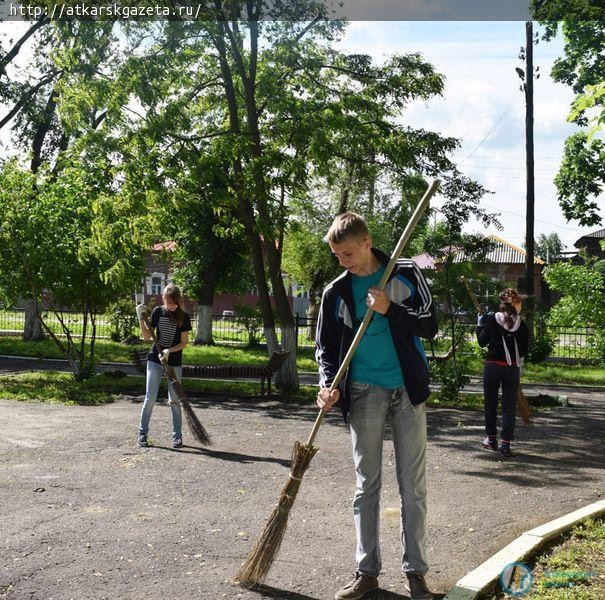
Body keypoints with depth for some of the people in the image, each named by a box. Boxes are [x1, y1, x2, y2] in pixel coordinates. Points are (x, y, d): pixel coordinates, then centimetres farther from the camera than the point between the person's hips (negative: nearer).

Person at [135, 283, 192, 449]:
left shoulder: (183, 317, -4)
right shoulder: (157, 312, -1)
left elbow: (184, 342, -4)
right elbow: (147, 337, -1)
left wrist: (169, 351, -19)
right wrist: (140, 317, -12)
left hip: (174, 362, -1)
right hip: (155, 360, 1)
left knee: (174, 400, 4)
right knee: (150, 398, 0)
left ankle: (177, 435, 14)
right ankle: (142, 433, 11)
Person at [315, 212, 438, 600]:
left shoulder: (407, 274, -1)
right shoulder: (336, 293, 3)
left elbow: (430, 326, -4)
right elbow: (326, 347, 6)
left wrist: (389, 309, -17)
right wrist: (329, 384, -12)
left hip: (408, 391, -1)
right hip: (364, 393, 1)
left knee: (413, 485, 4)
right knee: (367, 485, 6)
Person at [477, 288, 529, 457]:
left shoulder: (491, 319, -5)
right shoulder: (521, 324, -1)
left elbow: (482, 342, 0)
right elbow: (524, 350, 2)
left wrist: (480, 326, 14)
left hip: (492, 366, -1)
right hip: (512, 368, 1)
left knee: (490, 403, 15)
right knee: (509, 406, 7)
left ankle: (491, 438, 25)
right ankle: (506, 443, 5)